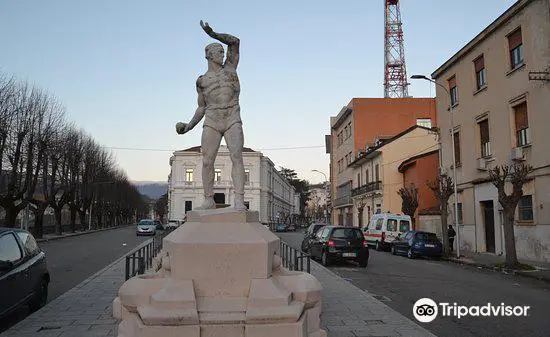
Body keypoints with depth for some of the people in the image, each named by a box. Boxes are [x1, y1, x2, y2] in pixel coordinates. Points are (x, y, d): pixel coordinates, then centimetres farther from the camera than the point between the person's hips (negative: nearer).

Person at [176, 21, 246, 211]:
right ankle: (209, 200, 3)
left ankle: (239, 200, -23)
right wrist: (189, 126, 5)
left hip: (233, 121, -1)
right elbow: (201, 108, 16)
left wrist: (213, 34, 0)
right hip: (211, 123, 1)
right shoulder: (201, 81, 14)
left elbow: (235, 41, 5)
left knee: (236, 157, -17)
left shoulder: (230, 68, 14)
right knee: (207, 161, -7)